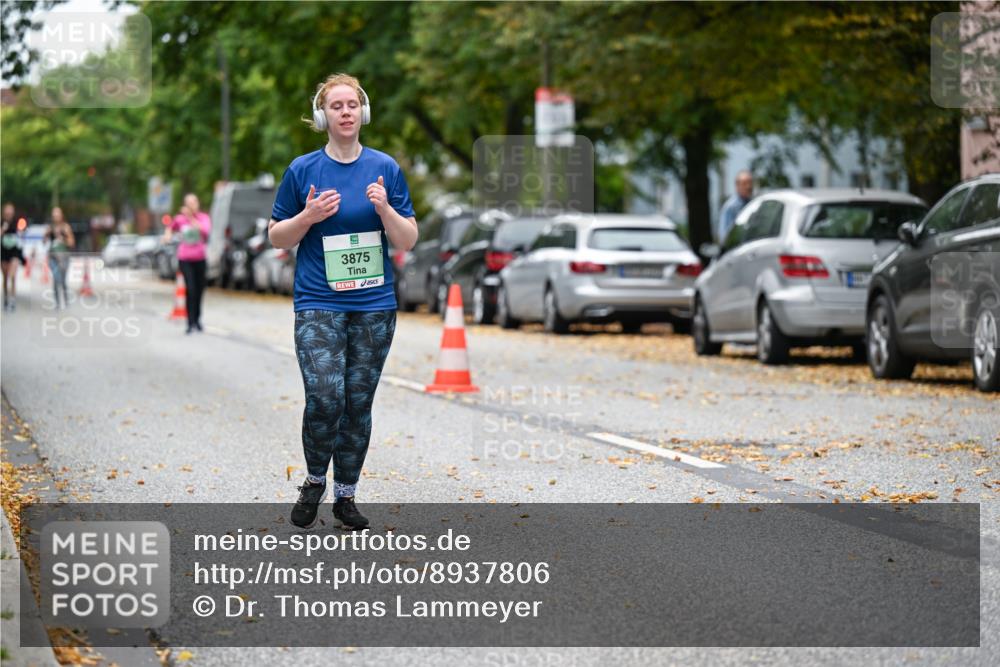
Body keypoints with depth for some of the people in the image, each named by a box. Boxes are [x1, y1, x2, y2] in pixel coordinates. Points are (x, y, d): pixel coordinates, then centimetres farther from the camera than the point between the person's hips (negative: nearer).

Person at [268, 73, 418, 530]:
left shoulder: (385, 168, 4)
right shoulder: (302, 170, 1)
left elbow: (407, 241, 4)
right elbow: (276, 237, 7)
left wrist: (384, 209, -14)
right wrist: (309, 216, -12)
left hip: (374, 304, 2)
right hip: (318, 304, -2)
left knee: (359, 405, 5)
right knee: (324, 399, -16)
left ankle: (346, 496, 17)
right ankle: (314, 480, 7)